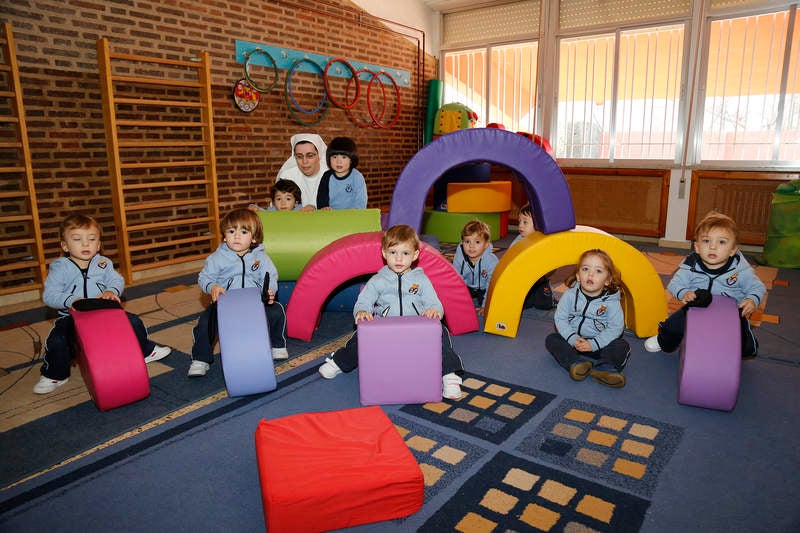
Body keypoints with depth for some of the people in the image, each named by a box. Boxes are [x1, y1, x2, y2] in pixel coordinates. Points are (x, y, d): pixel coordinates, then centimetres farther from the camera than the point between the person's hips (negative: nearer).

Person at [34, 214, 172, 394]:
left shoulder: (103, 264, 4)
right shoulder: (59, 268, -5)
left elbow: (117, 281, -7)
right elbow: (49, 295, -13)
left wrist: (111, 291, -31)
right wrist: (70, 301, -33)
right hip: (71, 317, -2)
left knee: (134, 322, -9)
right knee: (56, 340, -24)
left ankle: (146, 352, 20)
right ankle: (54, 376, 5)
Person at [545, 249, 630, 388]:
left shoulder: (611, 301, -12)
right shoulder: (570, 294, -8)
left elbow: (615, 328, -14)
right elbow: (560, 319, -7)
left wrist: (594, 344, -23)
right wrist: (573, 339, -20)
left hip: (600, 345, -2)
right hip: (573, 342, 2)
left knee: (622, 347, -23)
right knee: (551, 339, -19)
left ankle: (603, 369, -44)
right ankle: (577, 364, -38)